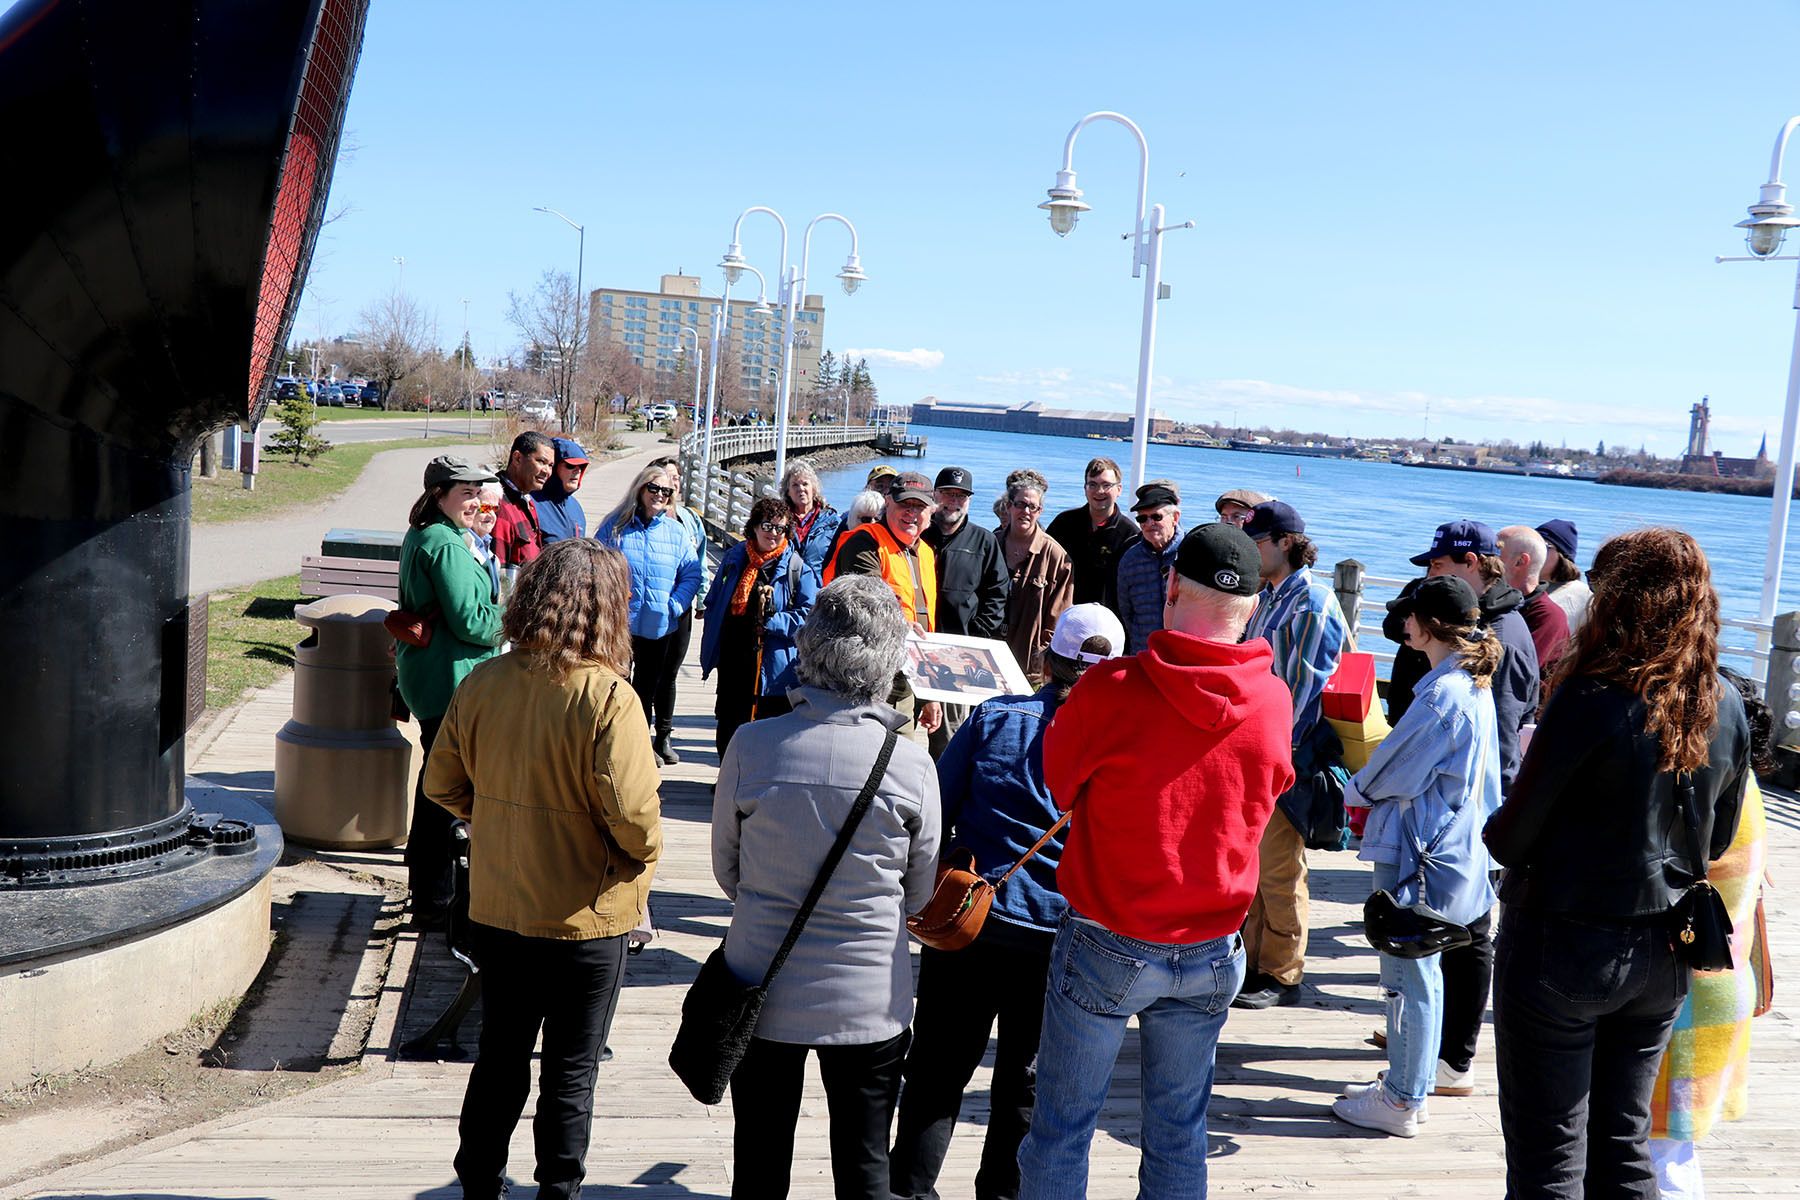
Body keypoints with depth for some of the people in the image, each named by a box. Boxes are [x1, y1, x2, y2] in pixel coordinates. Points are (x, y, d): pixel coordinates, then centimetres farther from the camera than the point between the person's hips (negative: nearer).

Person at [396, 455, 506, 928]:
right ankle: (434, 901, 5)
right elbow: (470, 622, -21)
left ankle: (427, 890, 33)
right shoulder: (446, 545, -18)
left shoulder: (418, 538, 14)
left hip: (424, 676, 11)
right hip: (450, 681, -11)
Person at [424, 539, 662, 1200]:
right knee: (570, 1074, 12)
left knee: (499, 1057, 22)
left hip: (496, 910, 5)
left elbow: (442, 783, 3)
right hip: (585, 919, -5)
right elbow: (631, 812, -25)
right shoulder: (608, 698, -22)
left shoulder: (482, 683, -6)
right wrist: (645, 855, -5)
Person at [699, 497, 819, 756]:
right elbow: (713, 603, 15)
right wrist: (710, 652, 11)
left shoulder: (797, 567, -5)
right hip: (732, 660, 4)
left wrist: (774, 620, -21)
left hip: (773, 665, -4)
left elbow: (809, 615, -9)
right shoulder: (735, 558, 8)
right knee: (728, 727, 16)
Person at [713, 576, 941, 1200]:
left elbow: (726, 869, 0)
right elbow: (920, 891, 0)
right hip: (871, 1000, 0)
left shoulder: (751, 745, -14)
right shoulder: (912, 764, -15)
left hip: (764, 994, 1)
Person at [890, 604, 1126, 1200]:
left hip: (968, 923, 0)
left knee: (937, 1071, 12)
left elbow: (934, 813, -1)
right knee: (1024, 1082, 16)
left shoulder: (994, 716, -3)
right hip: (1058, 942, 0)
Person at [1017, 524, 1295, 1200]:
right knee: (1179, 1134, 17)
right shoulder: (1274, 702, -5)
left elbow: (1057, 785, -1)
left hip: (1107, 946, -4)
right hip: (1212, 953, 4)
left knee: (1062, 1127, 9)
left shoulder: (1110, 689, -17)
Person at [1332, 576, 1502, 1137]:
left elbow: (1398, 770, -15)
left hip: (1420, 853, -10)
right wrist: (1373, 798, 14)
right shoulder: (1475, 687, 9)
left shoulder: (1442, 694, -22)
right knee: (1419, 971, 19)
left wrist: (1355, 792, 4)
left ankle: (1402, 1102, 11)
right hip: (1452, 843, 10)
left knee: (1409, 975, 0)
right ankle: (1408, 1081, 32)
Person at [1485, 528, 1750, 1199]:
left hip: (1562, 947, -6)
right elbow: (1716, 842, 11)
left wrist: (1501, 824, 4)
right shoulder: (1727, 708, -2)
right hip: (1663, 955, 6)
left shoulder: (1591, 700, -20)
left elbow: (1510, 840, -16)